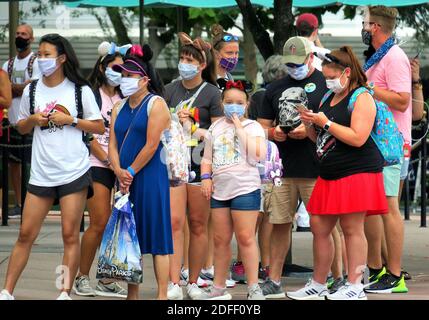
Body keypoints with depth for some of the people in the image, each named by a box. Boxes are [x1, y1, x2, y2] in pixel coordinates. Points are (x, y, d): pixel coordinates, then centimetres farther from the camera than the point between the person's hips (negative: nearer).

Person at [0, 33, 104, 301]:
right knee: (26, 234, 3)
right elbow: (22, 128, 18)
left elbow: (100, 127, 2)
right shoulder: (31, 91, 8)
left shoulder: (80, 90, -1)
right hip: (41, 173, 3)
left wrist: (70, 120, -11)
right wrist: (32, 120, -3)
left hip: (74, 172, -3)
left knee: (70, 234, -2)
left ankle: (66, 293, 3)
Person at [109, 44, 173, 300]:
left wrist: (131, 172, -9)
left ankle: (163, 295, -8)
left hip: (151, 177, -7)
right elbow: (113, 144, 9)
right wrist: (119, 172, -8)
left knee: (156, 235, -7)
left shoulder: (156, 104, -5)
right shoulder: (120, 109, 15)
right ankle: (132, 294, 13)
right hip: (126, 180, 7)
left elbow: (152, 145, -12)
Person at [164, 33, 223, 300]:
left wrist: (193, 128, -14)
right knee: (174, 222, -9)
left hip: (200, 163, -2)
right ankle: (174, 283, -12)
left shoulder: (211, 92, 2)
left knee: (198, 225, 4)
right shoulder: (171, 90, 11)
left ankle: (193, 282, 14)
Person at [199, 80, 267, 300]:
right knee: (220, 240, 9)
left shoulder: (252, 127, 0)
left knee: (245, 238, -7)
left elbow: (258, 155, -17)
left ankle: (254, 287, -2)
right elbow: (207, 158, 19)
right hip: (219, 190, 5)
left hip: (245, 189, -5)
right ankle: (219, 288, 16)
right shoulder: (215, 128, 13)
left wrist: (240, 130, -14)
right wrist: (206, 177, 2)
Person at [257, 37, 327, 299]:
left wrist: (310, 130, -16)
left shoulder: (325, 83, 1)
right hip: (282, 168, 5)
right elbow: (262, 126, 22)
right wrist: (273, 132, -1)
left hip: (315, 168, -5)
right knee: (279, 224, 9)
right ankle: (274, 281, 16)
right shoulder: (276, 88, 18)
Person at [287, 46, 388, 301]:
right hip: (330, 174, 8)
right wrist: (311, 125, 3)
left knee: (352, 228, -7)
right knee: (319, 228, 7)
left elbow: (357, 138, -18)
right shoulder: (328, 99, 18)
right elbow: (320, 137, 24)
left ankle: (355, 287, -3)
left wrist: (325, 122, -15)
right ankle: (318, 285, 15)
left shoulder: (362, 98, -7)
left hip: (357, 172, -8)